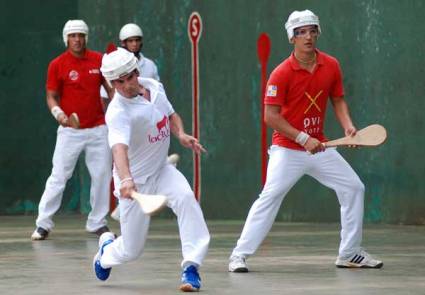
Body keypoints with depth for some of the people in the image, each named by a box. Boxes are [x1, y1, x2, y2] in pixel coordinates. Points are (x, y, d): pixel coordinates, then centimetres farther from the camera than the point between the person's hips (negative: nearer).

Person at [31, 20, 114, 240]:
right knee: (59, 176, -5)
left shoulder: (99, 60, 3)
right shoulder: (57, 65, -4)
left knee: (102, 175, 6)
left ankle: (97, 223, 19)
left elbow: (110, 88, 12)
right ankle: (43, 224, 1)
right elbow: (51, 96, -1)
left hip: (98, 129, 3)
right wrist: (57, 112, -21)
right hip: (70, 130, -3)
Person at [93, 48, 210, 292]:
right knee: (132, 250, 4)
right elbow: (119, 147, -44)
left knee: (185, 197, -29)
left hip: (161, 171, 5)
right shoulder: (118, 112, -27)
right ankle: (107, 248, 42)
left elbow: (171, 115, 14)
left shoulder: (154, 86, -4)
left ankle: (191, 267, -27)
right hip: (135, 182, -5)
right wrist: (125, 180, -62)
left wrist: (181, 134, -8)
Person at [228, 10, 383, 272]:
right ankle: (239, 255, -13)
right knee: (270, 197, -18)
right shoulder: (282, 73, -14)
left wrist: (347, 125, -8)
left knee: (354, 188, 4)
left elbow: (338, 100, 12)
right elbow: (271, 116, -16)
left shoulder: (331, 66, 1)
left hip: (319, 147, 6)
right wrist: (303, 138, -21)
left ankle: (350, 254, 16)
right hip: (287, 149, -6)